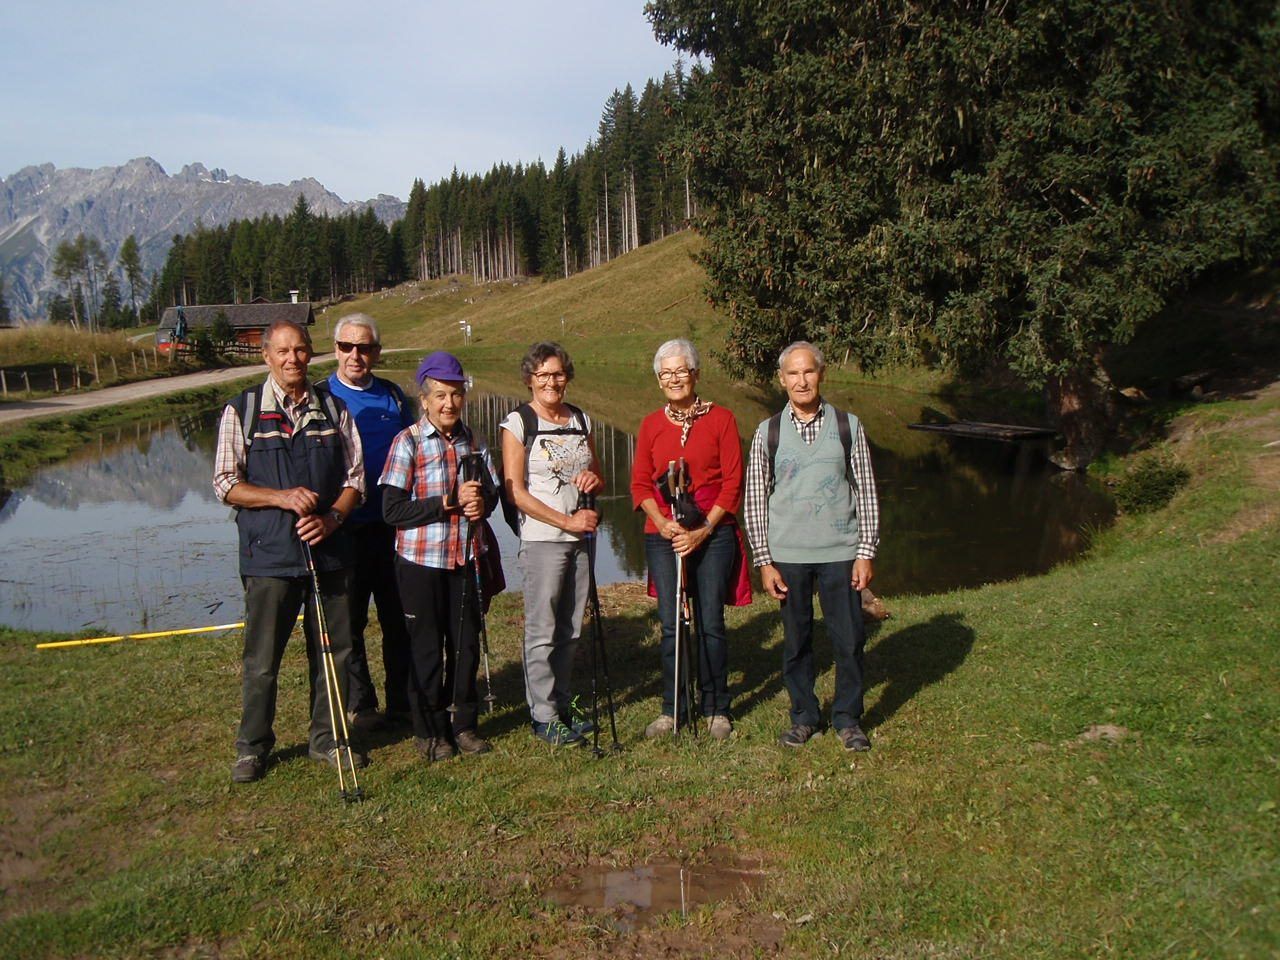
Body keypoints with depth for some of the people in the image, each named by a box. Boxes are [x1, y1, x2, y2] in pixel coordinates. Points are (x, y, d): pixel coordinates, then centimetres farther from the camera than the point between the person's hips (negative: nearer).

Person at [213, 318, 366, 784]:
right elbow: (226, 483, -1)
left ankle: (326, 740, 25)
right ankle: (252, 746, 21)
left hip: (329, 550, 3)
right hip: (269, 555, -2)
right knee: (261, 658, 3)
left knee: (333, 652, 9)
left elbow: (355, 478, 9)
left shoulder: (334, 409, 9)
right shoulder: (242, 411, 2)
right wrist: (282, 497, -15)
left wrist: (331, 517, -9)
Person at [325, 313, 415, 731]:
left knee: (400, 617, 11)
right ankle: (359, 704, 20)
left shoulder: (393, 395, 8)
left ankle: (402, 700, 24)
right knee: (350, 619, 6)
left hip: (394, 524, 3)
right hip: (346, 526, -3)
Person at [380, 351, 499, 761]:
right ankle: (430, 731, 20)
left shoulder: (473, 442, 7)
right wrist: (449, 502, -20)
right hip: (421, 560, -4)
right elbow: (393, 509, -14)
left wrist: (481, 504, -9)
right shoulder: (408, 442, -8)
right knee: (426, 648, 6)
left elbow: (493, 491, 15)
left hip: (465, 558, 4)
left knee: (466, 643, 11)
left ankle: (464, 723, 27)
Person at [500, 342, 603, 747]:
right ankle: (543, 715, 9)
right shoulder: (518, 423, -4)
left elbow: (598, 479, 20)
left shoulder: (581, 420, 12)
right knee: (542, 631, -2)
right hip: (541, 540, -5)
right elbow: (516, 493, -10)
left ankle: (562, 703, 24)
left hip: (581, 537, 5)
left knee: (570, 629, 11)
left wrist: (593, 479, -5)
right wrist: (568, 521, -14)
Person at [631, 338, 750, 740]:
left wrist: (704, 529, -11)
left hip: (712, 534, -2)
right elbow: (640, 483, 7)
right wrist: (662, 521, -10)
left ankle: (716, 708, 16)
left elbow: (733, 482, -3)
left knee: (710, 623, 1)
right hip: (663, 536, 2)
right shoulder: (651, 424, 8)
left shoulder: (720, 419, 0)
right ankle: (672, 708, 19)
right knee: (671, 625, 5)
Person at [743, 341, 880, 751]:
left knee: (849, 639, 4)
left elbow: (866, 492, 5)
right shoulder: (768, 432, 2)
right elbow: (756, 500, 4)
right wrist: (764, 562, 0)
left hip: (840, 552, 0)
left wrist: (866, 552, 0)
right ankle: (803, 716, 26)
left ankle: (848, 719, 22)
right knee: (796, 639, 9)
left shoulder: (848, 426, 2)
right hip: (788, 554, 0)